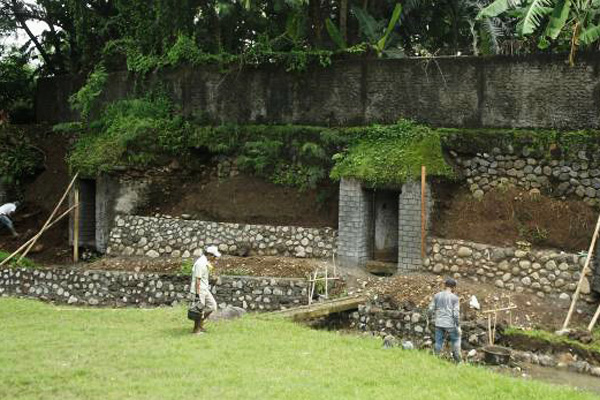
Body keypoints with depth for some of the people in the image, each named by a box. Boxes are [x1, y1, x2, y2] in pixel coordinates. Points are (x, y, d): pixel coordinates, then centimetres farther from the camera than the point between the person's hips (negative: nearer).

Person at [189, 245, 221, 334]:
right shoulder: (200, 263, -20)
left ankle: (200, 322, 19)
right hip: (199, 290, -10)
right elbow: (197, 279, -22)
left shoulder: (207, 262, 10)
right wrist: (197, 294, -23)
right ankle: (196, 329, 10)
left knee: (212, 305, 8)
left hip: (205, 289, 10)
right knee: (200, 310, -3)